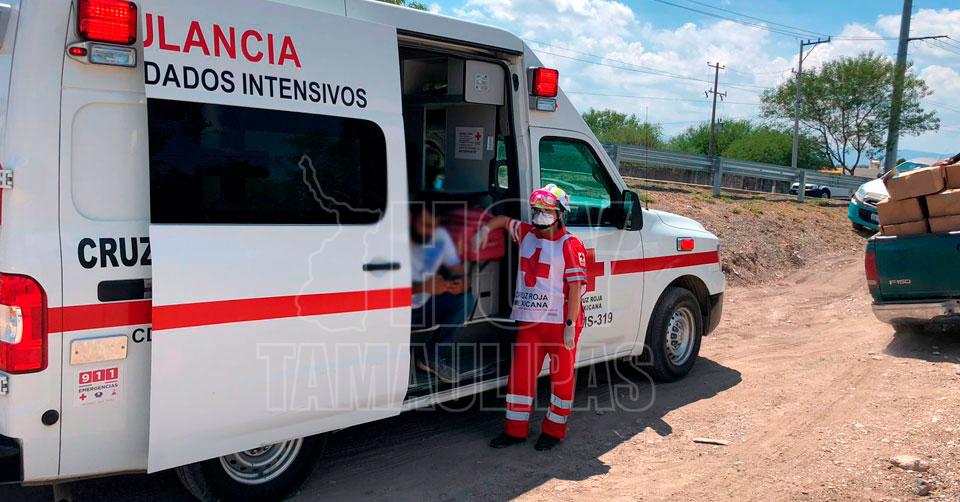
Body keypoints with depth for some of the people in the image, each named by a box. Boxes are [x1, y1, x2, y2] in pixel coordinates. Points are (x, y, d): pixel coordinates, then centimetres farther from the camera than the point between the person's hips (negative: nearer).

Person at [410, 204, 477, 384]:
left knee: (466, 299, -16)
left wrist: (460, 283, -22)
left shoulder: (441, 235, -4)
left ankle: (433, 357, -3)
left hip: (426, 307, 5)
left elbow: (456, 268, 3)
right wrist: (423, 287, -42)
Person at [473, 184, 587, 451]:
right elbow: (503, 219, 24)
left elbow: (575, 288, -15)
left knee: (561, 377, 9)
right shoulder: (527, 234, 7)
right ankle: (516, 430, 21)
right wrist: (485, 229, 4)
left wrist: (570, 325, -18)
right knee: (520, 375, 9)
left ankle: (554, 429, 24)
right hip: (529, 320, 6)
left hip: (560, 323, -6)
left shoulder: (570, 246, -12)